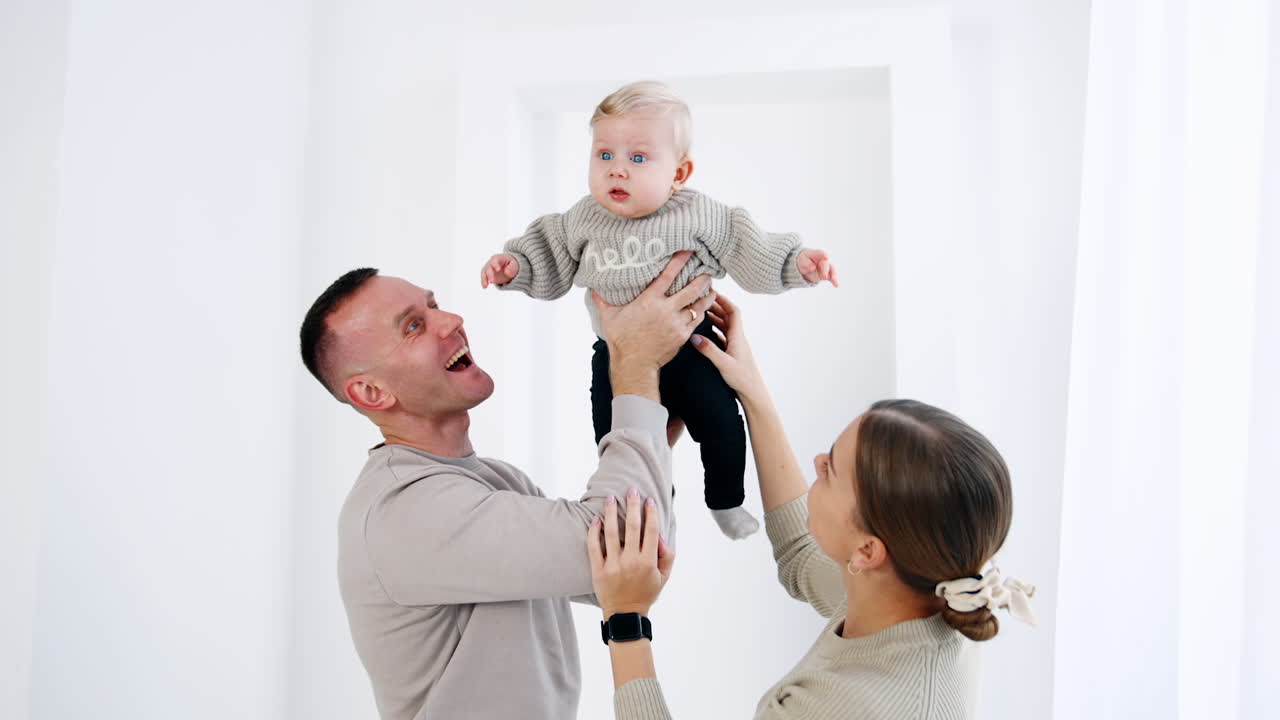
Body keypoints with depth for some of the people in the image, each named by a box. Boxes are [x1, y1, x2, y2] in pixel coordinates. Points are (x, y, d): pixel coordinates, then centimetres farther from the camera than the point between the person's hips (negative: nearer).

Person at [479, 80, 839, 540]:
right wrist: (514, 265, -5)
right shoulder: (584, 221, -7)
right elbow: (551, 265, 9)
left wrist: (798, 262, -15)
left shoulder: (696, 216, -14)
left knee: (723, 424, 0)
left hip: (688, 346, -1)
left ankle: (726, 503, 29)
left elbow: (749, 252, -6)